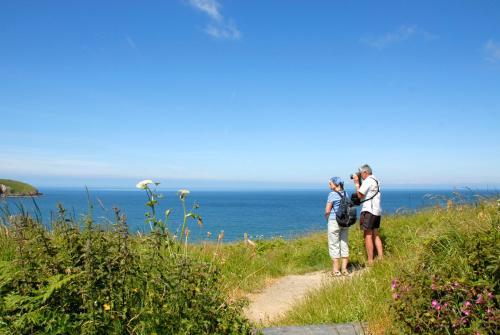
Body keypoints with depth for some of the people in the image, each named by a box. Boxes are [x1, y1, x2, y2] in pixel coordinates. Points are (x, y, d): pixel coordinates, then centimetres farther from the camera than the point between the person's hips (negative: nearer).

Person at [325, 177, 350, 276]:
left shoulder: (332, 194, -12)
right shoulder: (346, 194, 7)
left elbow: (327, 211, -12)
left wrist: (328, 219, 4)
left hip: (334, 222, -6)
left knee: (334, 245, 2)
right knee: (344, 244, 11)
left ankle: (335, 270, 6)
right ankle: (344, 269, 15)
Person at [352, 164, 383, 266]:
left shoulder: (368, 180, -11)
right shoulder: (375, 180, 19)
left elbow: (360, 195, -12)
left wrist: (356, 183, -4)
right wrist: (359, 183, 18)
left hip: (369, 211, -10)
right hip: (377, 211, 10)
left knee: (368, 235, -6)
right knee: (375, 235, 12)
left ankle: (370, 261, -6)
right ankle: (381, 258, 10)